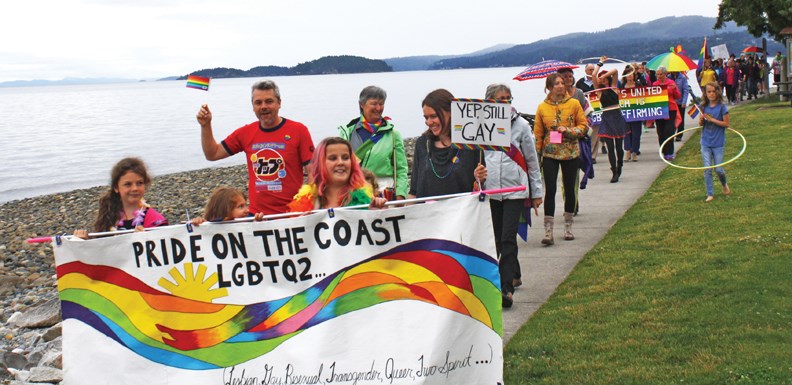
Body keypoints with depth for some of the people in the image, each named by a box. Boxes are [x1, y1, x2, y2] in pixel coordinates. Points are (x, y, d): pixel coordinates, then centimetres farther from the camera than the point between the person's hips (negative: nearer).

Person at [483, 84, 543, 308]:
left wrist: (537, 192, 8)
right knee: (498, 239, 11)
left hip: (515, 189, -3)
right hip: (490, 190, 3)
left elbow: (532, 161, 7)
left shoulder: (521, 125, 2)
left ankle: (507, 288, -12)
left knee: (508, 239, -11)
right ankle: (514, 275, 31)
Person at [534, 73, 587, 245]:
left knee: (569, 189, 10)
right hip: (550, 153, -1)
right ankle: (548, 231, -5)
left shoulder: (574, 103, -1)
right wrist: (536, 155, 1)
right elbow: (538, 133, 4)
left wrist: (568, 130, -15)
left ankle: (568, 227, 25)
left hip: (570, 153, 1)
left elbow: (583, 125, 2)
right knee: (550, 190, -7)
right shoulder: (542, 107, 0)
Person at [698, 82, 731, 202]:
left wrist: (712, 119, -17)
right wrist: (702, 119, -11)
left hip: (718, 143, -3)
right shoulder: (704, 107, 4)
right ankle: (710, 194, 8)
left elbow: (726, 123, -9)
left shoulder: (722, 107, -8)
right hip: (706, 142, 3)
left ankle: (724, 185, 33)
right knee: (707, 169, 0)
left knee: (718, 169, 2)